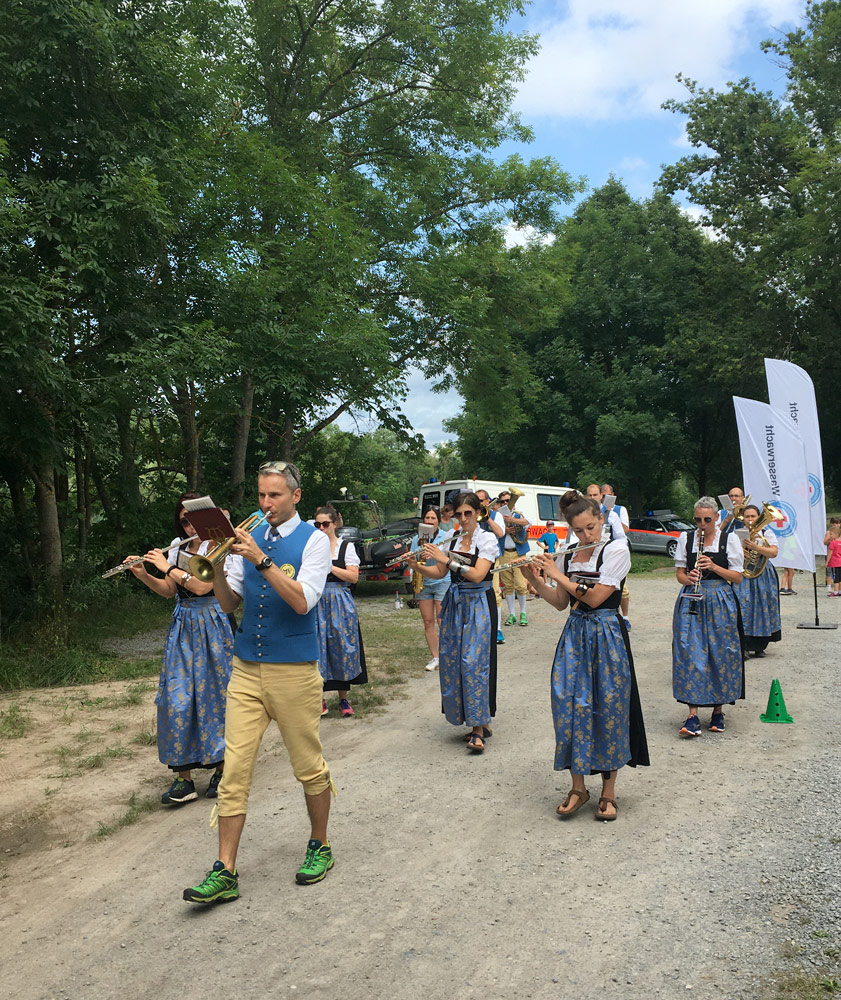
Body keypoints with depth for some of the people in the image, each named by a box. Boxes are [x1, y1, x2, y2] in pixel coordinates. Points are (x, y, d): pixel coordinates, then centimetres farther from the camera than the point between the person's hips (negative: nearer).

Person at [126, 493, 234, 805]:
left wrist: (168, 567, -12)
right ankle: (184, 778, 6)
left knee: (212, 696, 2)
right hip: (182, 628, 5)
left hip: (210, 628, -5)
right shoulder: (177, 548, 10)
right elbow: (169, 591, 15)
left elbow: (201, 586, -20)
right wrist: (143, 575, 1)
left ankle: (221, 770, 17)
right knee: (177, 700, 0)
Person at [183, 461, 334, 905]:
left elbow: (302, 601, -18)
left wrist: (261, 560, -25)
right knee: (235, 769, 1)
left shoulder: (313, 540, -5)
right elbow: (228, 603, 6)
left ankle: (319, 847, 30)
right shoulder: (250, 538, 8)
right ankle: (225, 872, 9)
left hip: (294, 671, -4)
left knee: (309, 767, 9)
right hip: (247, 669, 4)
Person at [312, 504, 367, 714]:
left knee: (342, 647, 2)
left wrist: (328, 566, -13)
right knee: (317, 648, -1)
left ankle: (343, 698, 14)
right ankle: (320, 699, 10)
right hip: (316, 602, 1)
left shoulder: (346, 546, 3)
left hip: (340, 603, -1)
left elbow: (353, 577, -7)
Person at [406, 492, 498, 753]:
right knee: (451, 660, 4)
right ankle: (480, 722, 15)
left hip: (478, 604, -6)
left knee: (474, 661, -10)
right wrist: (417, 566, -7)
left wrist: (446, 559, -22)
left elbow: (477, 575, -17)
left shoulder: (487, 539, -6)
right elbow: (439, 573, 11)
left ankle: (479, 728, -4)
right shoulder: (451, 540, 9)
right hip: (454, 604, 6)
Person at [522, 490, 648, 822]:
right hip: (574, 635, 5)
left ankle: (608, 792, 16)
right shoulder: (568, 556, 10)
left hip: (606, 636, -5)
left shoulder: (616, 549, -8)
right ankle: (578, 787, 17)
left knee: (608, 708, 2)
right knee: (569, 705, 2)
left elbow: (595, 597, -15)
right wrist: (535, 580, -1)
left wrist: (558, 575, -9)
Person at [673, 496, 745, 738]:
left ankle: (718, 710, 18)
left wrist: (714, 567, -14)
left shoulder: (729, 539, 3)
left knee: (721, 655, 1)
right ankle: (693, 715, -7)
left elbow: (737, 577, 2)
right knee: (690, 653, -8)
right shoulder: (686, 538, 8)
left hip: (720, 603, -1)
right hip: (691, 602, 1)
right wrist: (687, 578, -11)